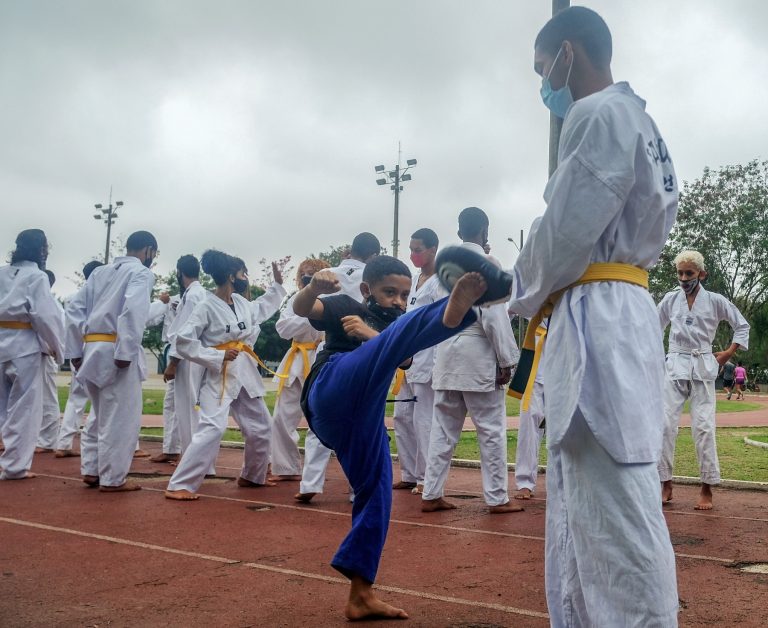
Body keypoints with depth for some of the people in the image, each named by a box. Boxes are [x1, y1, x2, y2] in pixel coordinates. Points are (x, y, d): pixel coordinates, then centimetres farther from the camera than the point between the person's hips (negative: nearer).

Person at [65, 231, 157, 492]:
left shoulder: (100, 272, 17)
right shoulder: (141, 273, -4)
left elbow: (74, 308, 14)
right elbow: (133, 311, -20)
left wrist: (75, 351, 14)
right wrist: (126, 353, -21)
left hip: (92, 348, 7)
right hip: (115, 350, -7)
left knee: (102, 413, 21)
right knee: (120, 417, 2)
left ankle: (91, 470, 23)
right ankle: (112, 478, 6)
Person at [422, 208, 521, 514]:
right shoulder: (486, 263, -8)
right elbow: (494, 314, -13)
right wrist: (507, 359, -10)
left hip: (446, 353, 6)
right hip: (477, 354, -6)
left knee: (444, 428, 11)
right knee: (491, 429, 2)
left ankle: (431, 495, 14)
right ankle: (497, 498, 8)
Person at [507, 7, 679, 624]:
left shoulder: (598, 115, -8)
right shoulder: (638, 122, 23)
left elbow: (564, 231, -15)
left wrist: (526, 299, 4)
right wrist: (549, 300, 15)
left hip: (596, 322, -11)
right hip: (617, 314, 11)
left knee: (615, 514, -10)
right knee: (579, 504, 15)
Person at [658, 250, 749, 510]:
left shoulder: (715, 301, 1)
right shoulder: (670, 300, 5)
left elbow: (742, 325, 12)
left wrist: (729, 353, 4)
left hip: (703, 367, -1)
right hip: (675, 366, 2)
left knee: (703, 426, -5)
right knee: (666, 423, -6)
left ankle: (707, 489, 2)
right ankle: (666, 485, 2)